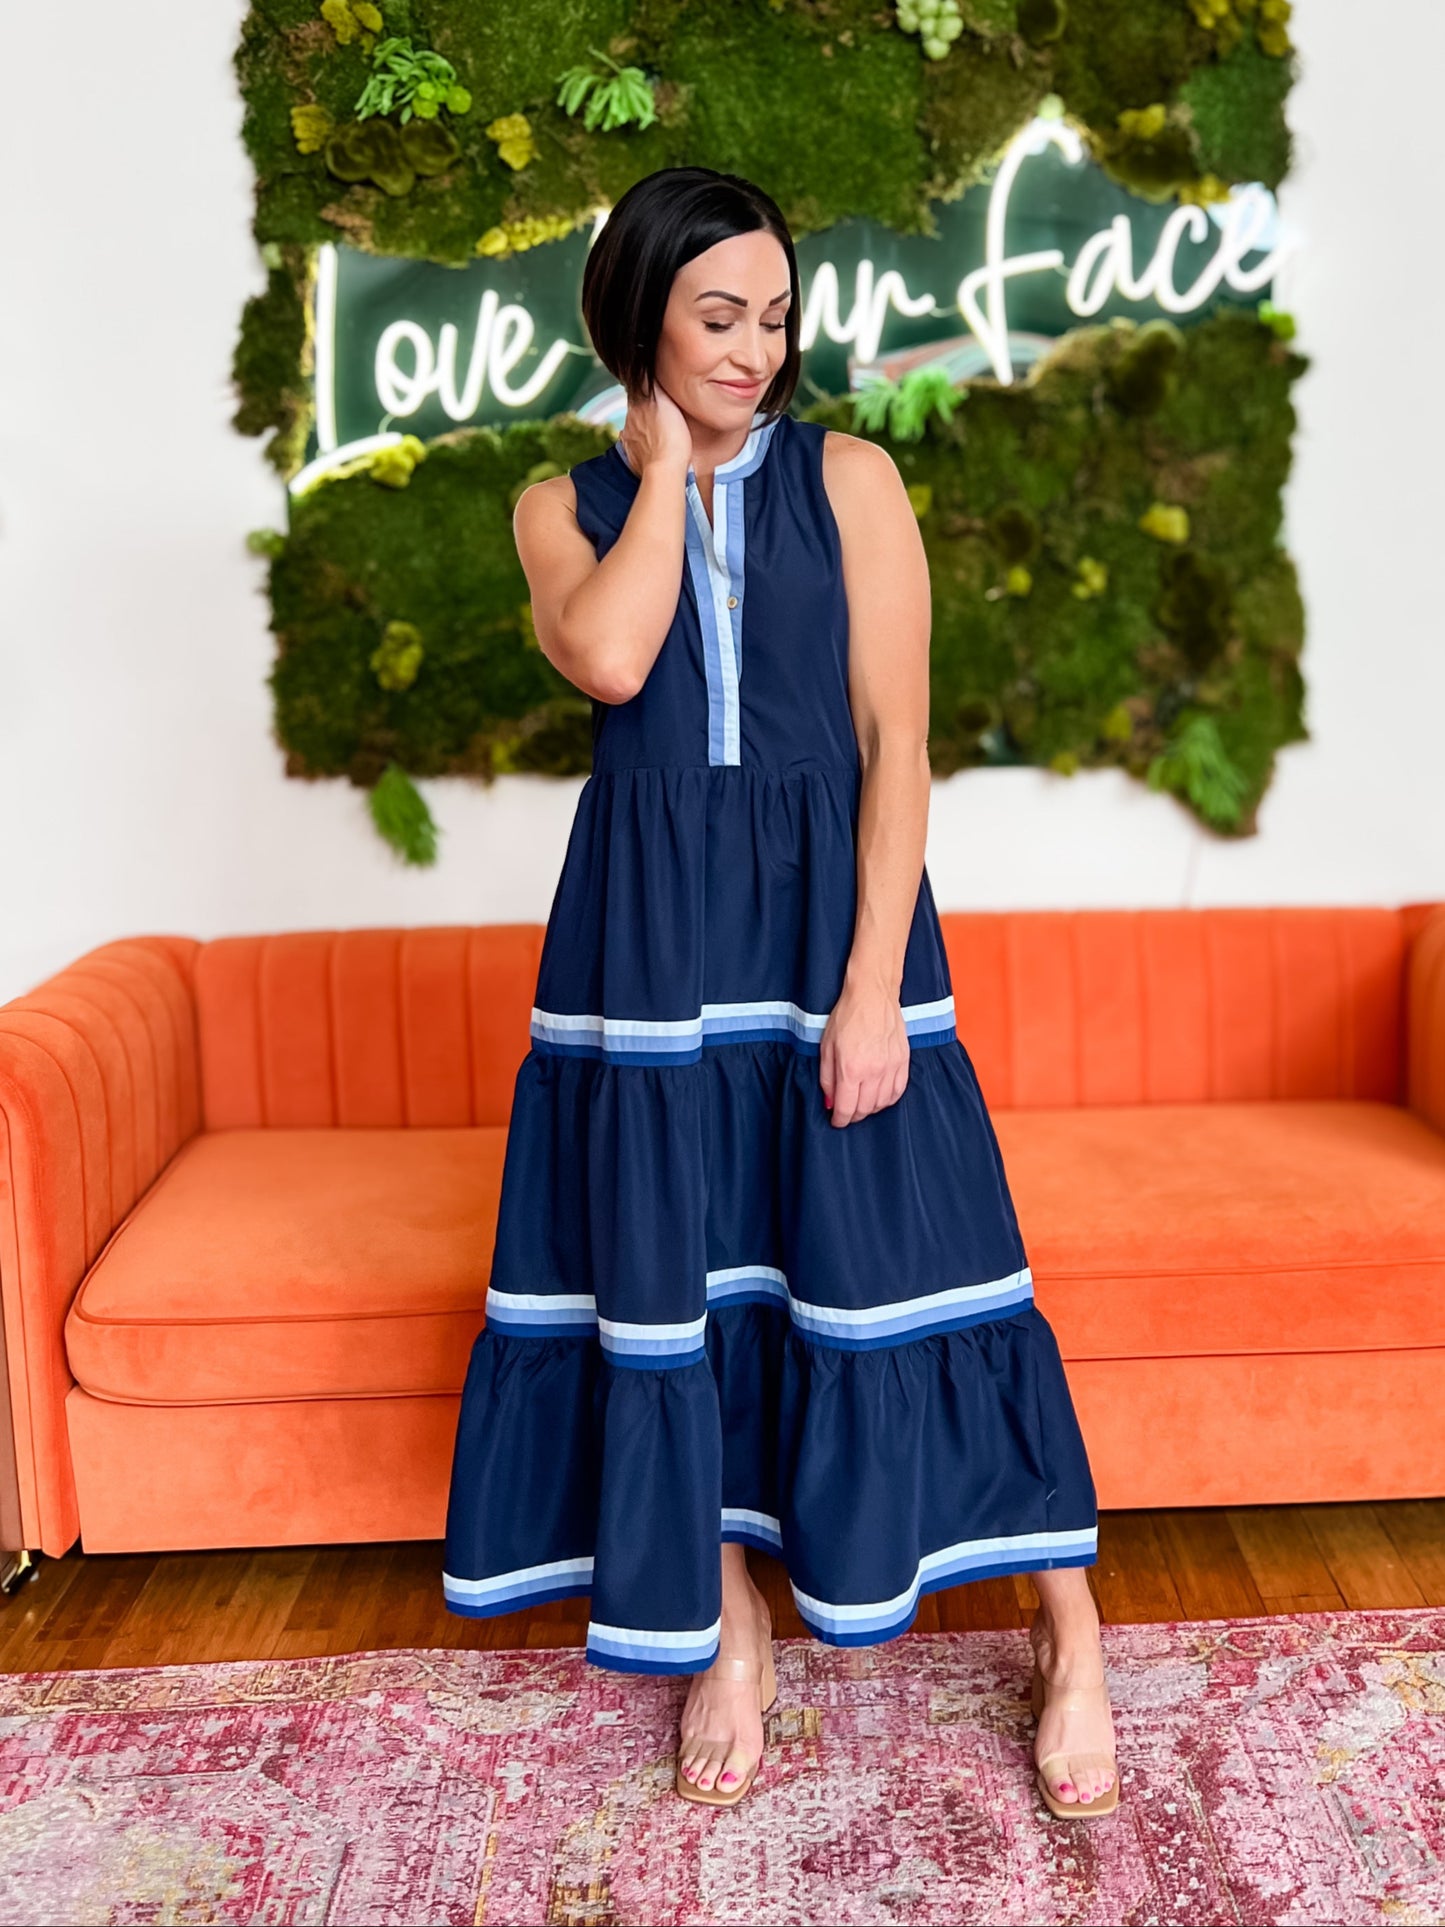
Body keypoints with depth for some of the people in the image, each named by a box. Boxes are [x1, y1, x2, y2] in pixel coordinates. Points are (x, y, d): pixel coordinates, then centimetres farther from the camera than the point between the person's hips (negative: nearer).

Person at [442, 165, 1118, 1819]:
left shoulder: (849, 478, 2)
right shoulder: (569, 503, 6)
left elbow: (896, 738, -5)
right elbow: (607, 658, -17)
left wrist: (873, 983, -13)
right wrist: (665, 467, -5)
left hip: (828, 901, -2)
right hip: (651, 925, 2)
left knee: (893, 1254, -2)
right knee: (669, 1269, 4)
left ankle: (1070, 1635, 14)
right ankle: (730, 1632, 23)